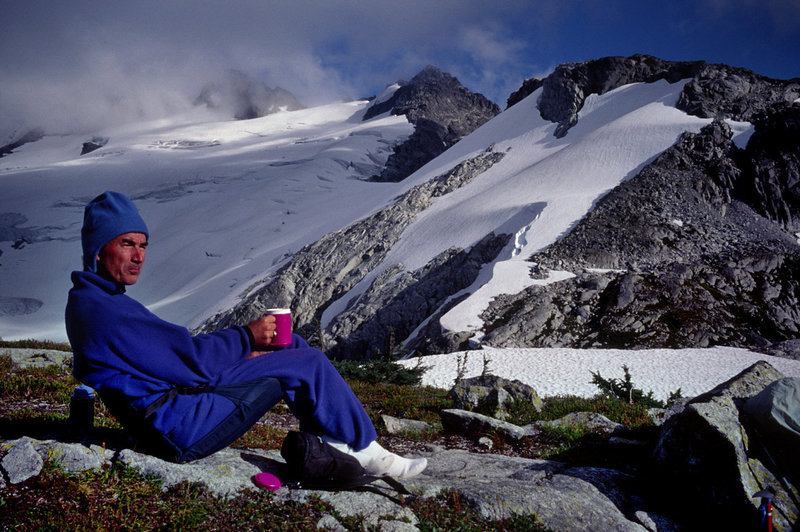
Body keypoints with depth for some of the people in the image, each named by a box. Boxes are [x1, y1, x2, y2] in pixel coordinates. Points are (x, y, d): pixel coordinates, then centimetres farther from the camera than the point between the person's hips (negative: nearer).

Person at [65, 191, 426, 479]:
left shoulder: (94, 300, 14)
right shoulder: (101, 310, -20)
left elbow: (171, 355, 13)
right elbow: (188, 358, -21)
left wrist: (240, 355, 4)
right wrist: (246, 338, -9)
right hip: (181, 432, -10)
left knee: (291, 346, 9)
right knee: (305, 364, -7)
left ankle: (329, 444, 11)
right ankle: (364, 450, 10)